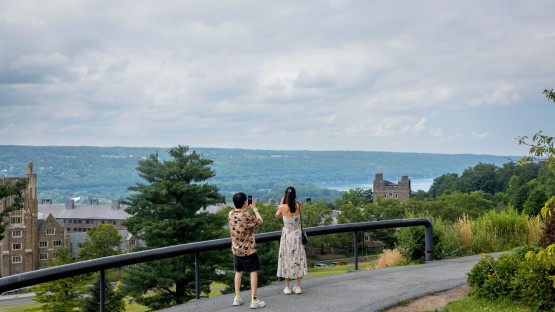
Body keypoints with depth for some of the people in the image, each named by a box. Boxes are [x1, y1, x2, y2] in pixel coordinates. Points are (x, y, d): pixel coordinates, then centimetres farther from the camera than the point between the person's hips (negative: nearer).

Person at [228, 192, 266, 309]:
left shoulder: (231, 214, -3)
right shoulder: (247, 216, -23)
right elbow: (260, 221, -7)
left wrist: (246, 209, 16)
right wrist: (255, 208, 2)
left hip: (236, 250, 6)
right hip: (248, 250, -6)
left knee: (238, 272, 17)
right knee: (253, 272, 2)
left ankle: (237, 298, 21)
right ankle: (254, 300, 0)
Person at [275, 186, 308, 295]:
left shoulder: (282, 207, -14)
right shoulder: (299, 206, -9)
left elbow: (277, 216, 7)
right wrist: (293, 201, 12)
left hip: (286, 235, -1)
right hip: (297, 235, 1)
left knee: (286, 259, 8)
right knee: (298, 259, 11)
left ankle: (287, 287, 11)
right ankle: (298, 286, 13)